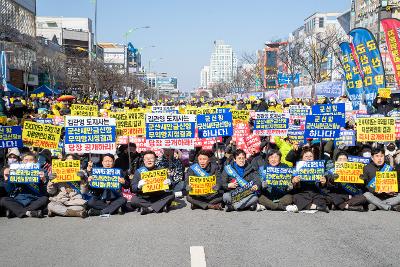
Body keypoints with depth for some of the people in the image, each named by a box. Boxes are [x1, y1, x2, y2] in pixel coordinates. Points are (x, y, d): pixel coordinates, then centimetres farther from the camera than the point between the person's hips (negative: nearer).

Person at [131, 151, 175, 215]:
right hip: (144, 199, -1)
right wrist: (139, 185, -25)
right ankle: (161, 206, -25)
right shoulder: (139, 171, 4)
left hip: (159, 197, 1)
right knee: (134, 200, -29)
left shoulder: (161, 170, 8)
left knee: (171, 195, -21)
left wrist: (169, 182, -20)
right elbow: (133, 188, -2)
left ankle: (149, 208, -28)